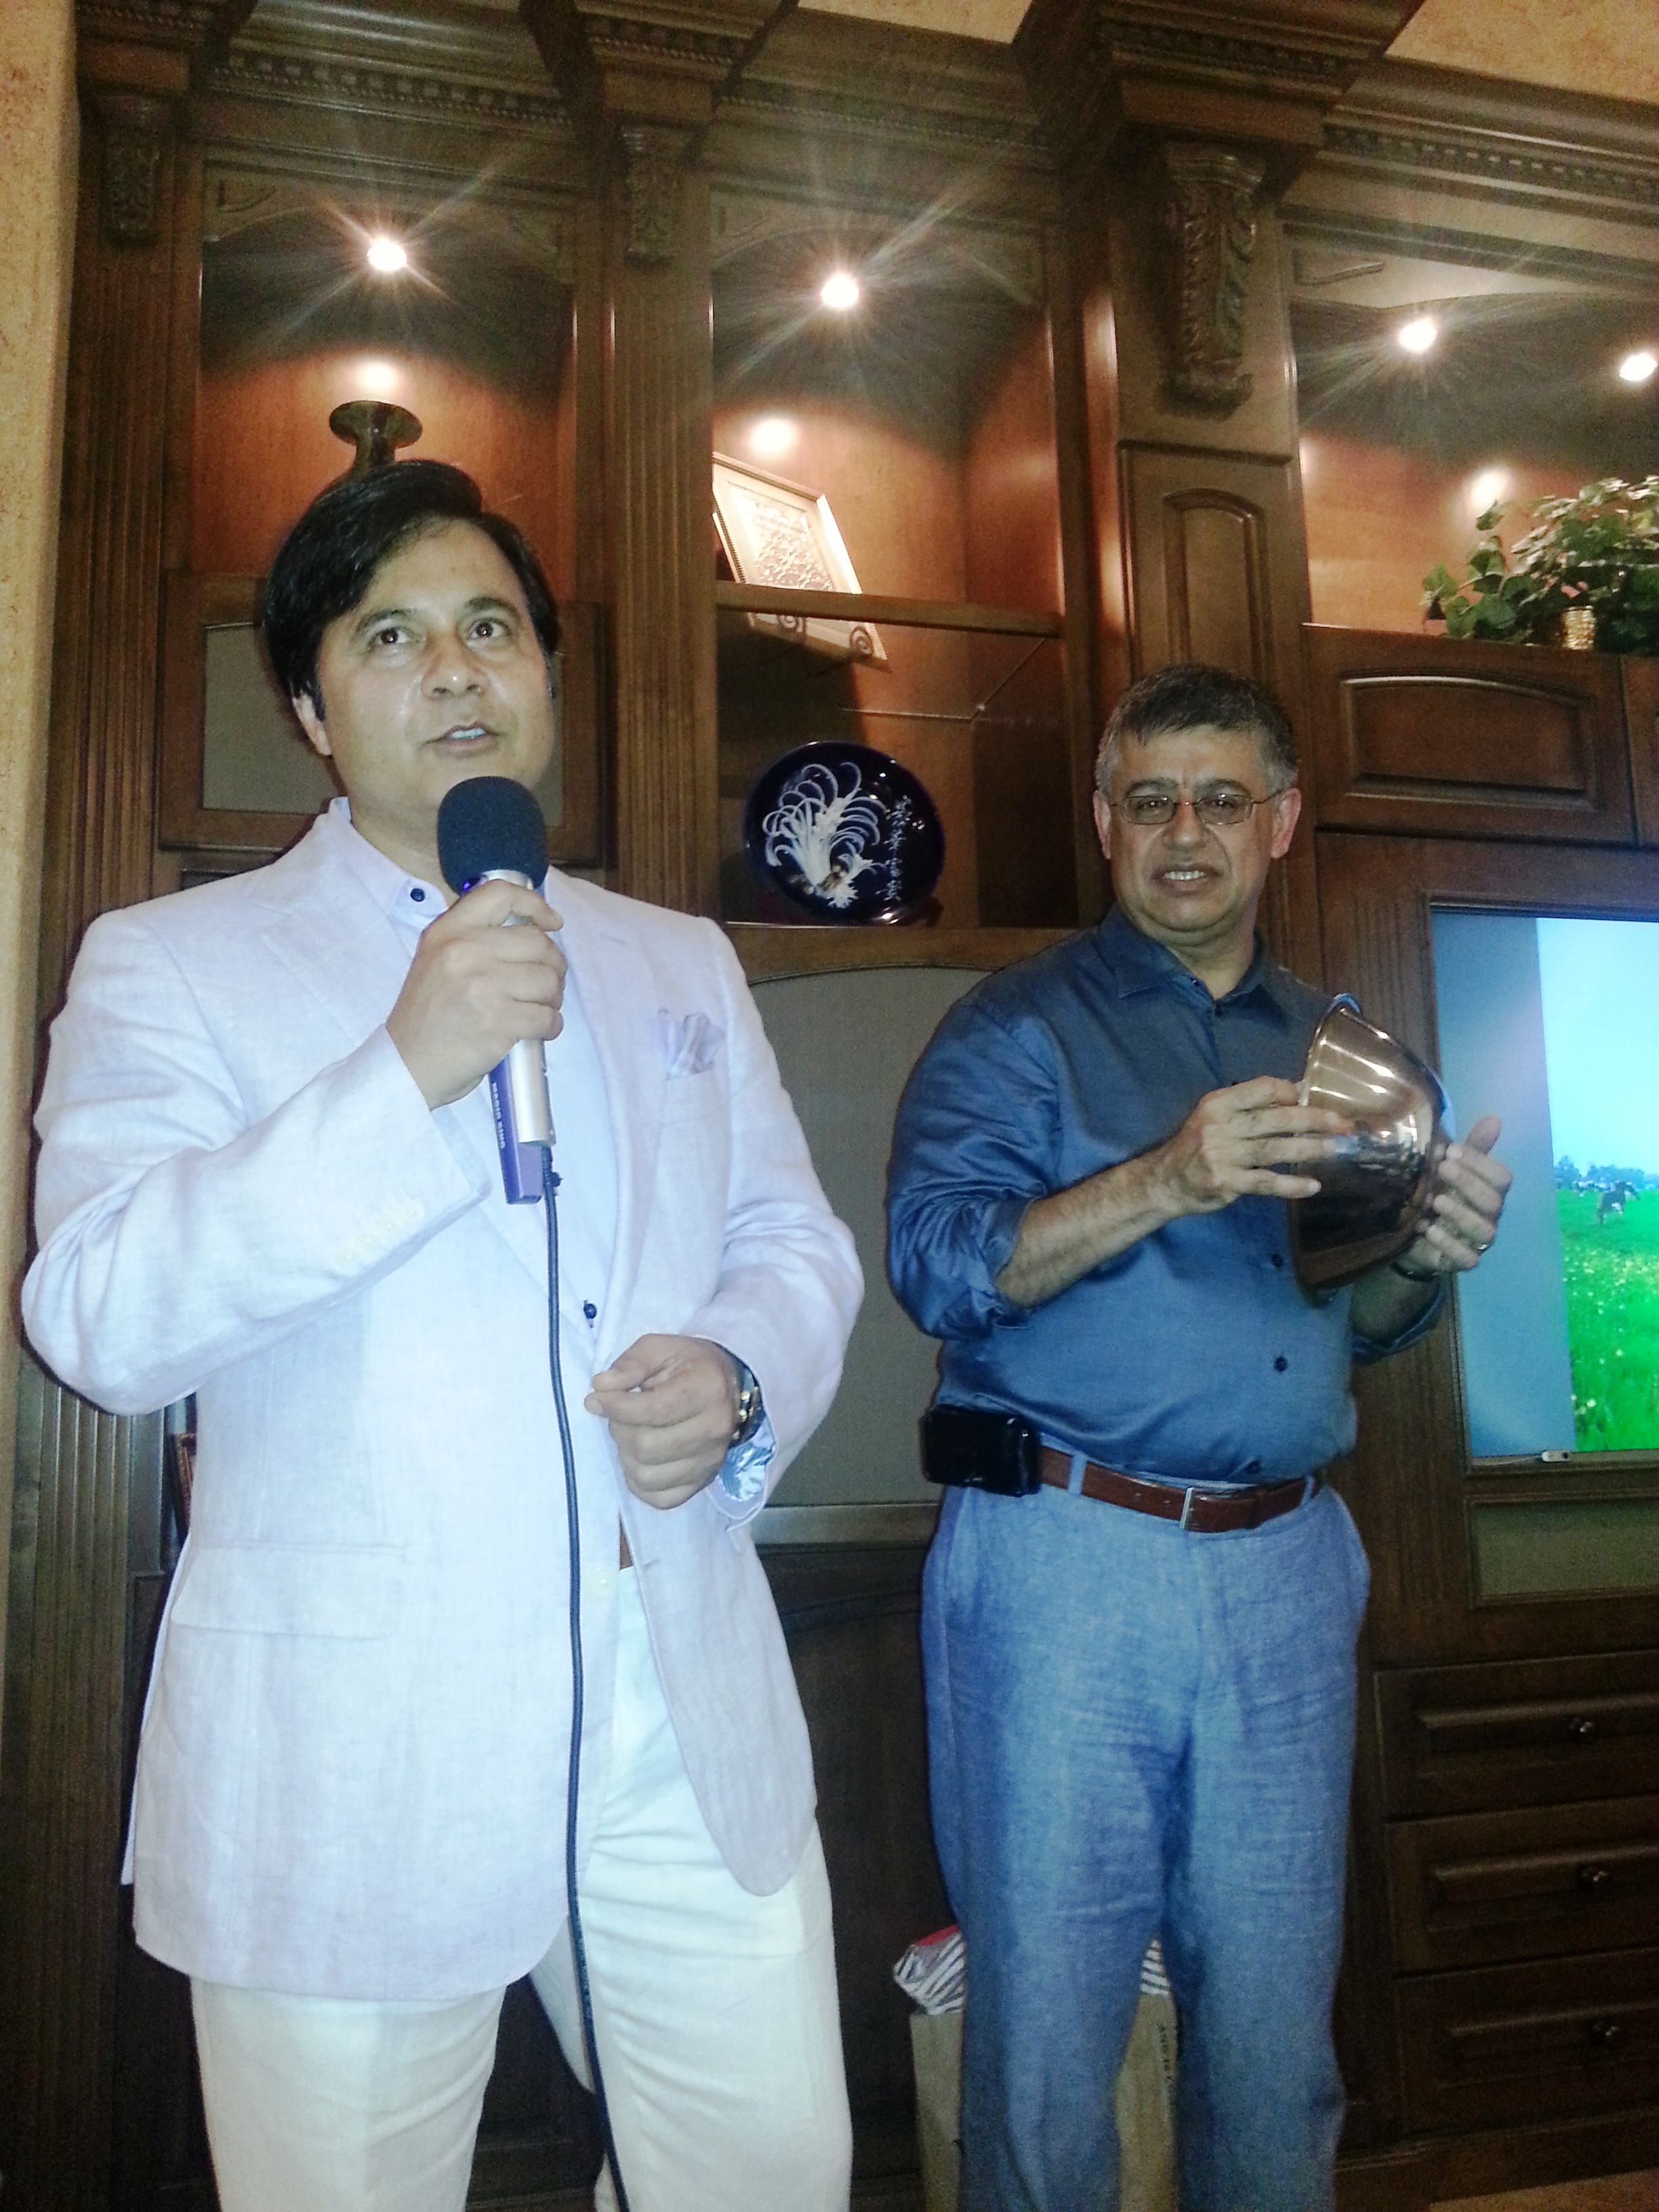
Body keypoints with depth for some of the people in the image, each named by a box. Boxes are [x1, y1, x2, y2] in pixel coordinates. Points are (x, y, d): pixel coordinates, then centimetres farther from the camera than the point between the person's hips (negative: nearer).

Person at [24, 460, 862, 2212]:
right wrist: (406, 1073, -23)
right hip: (351, 1768, -3)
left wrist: (739, 1379, -7)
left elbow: (793, 1242, 15)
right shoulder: (169, 964, 0)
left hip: (696, 1725, 4)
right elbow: (97, 1317, -13)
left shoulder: (682, 964, 15)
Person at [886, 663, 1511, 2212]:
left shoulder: (1329, 1046, 16)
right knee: (1047, 2020, 6)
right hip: (1064, 1562, -4)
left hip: (1286, 1572, 5)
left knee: (1277, 2025, 14)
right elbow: (934, 1263, -14)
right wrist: (1163, 1182, -24)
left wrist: (1425, 1256, -2)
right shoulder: (1019, 1025, -1)